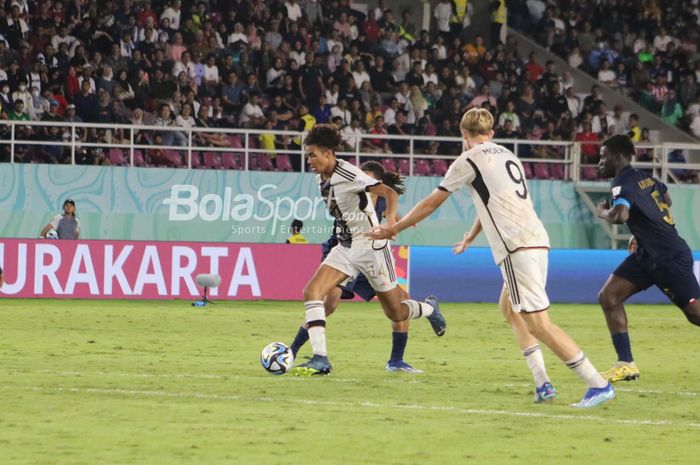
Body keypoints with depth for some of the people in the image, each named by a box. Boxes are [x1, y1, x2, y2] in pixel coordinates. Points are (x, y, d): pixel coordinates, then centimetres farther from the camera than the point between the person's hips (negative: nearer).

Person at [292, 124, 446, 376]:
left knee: (395, 313, 4)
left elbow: (389, 193, -25)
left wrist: (390, 221, -41)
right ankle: (320, 359, -16)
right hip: (345, 248, 7)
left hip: (370, 246, -7)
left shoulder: (349, 175, -20)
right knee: (311, 292, -14)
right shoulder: (322, 179, 4)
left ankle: (429, 308, 39)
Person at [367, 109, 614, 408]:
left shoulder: (469, 160, 1)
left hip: (516, 247, -8)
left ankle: (598, 384, -16)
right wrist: (470, 237, 55)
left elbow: (431, 203, 6)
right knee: (511, 310, 23)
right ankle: (542, 383, 12)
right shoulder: (508, 156, 23)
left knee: (538, 324, -10)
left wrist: (393, 229, 19)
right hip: (538, 240, 8)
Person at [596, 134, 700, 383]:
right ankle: (626, 364, 4)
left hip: (668, 257, -10)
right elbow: (666, 200, 32)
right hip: (647, 254, 10)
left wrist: (603, 213, -12)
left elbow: (620, 215, -35)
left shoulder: (623, 183, -15)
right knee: (608, 297, 2)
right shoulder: (644, 178, 13)